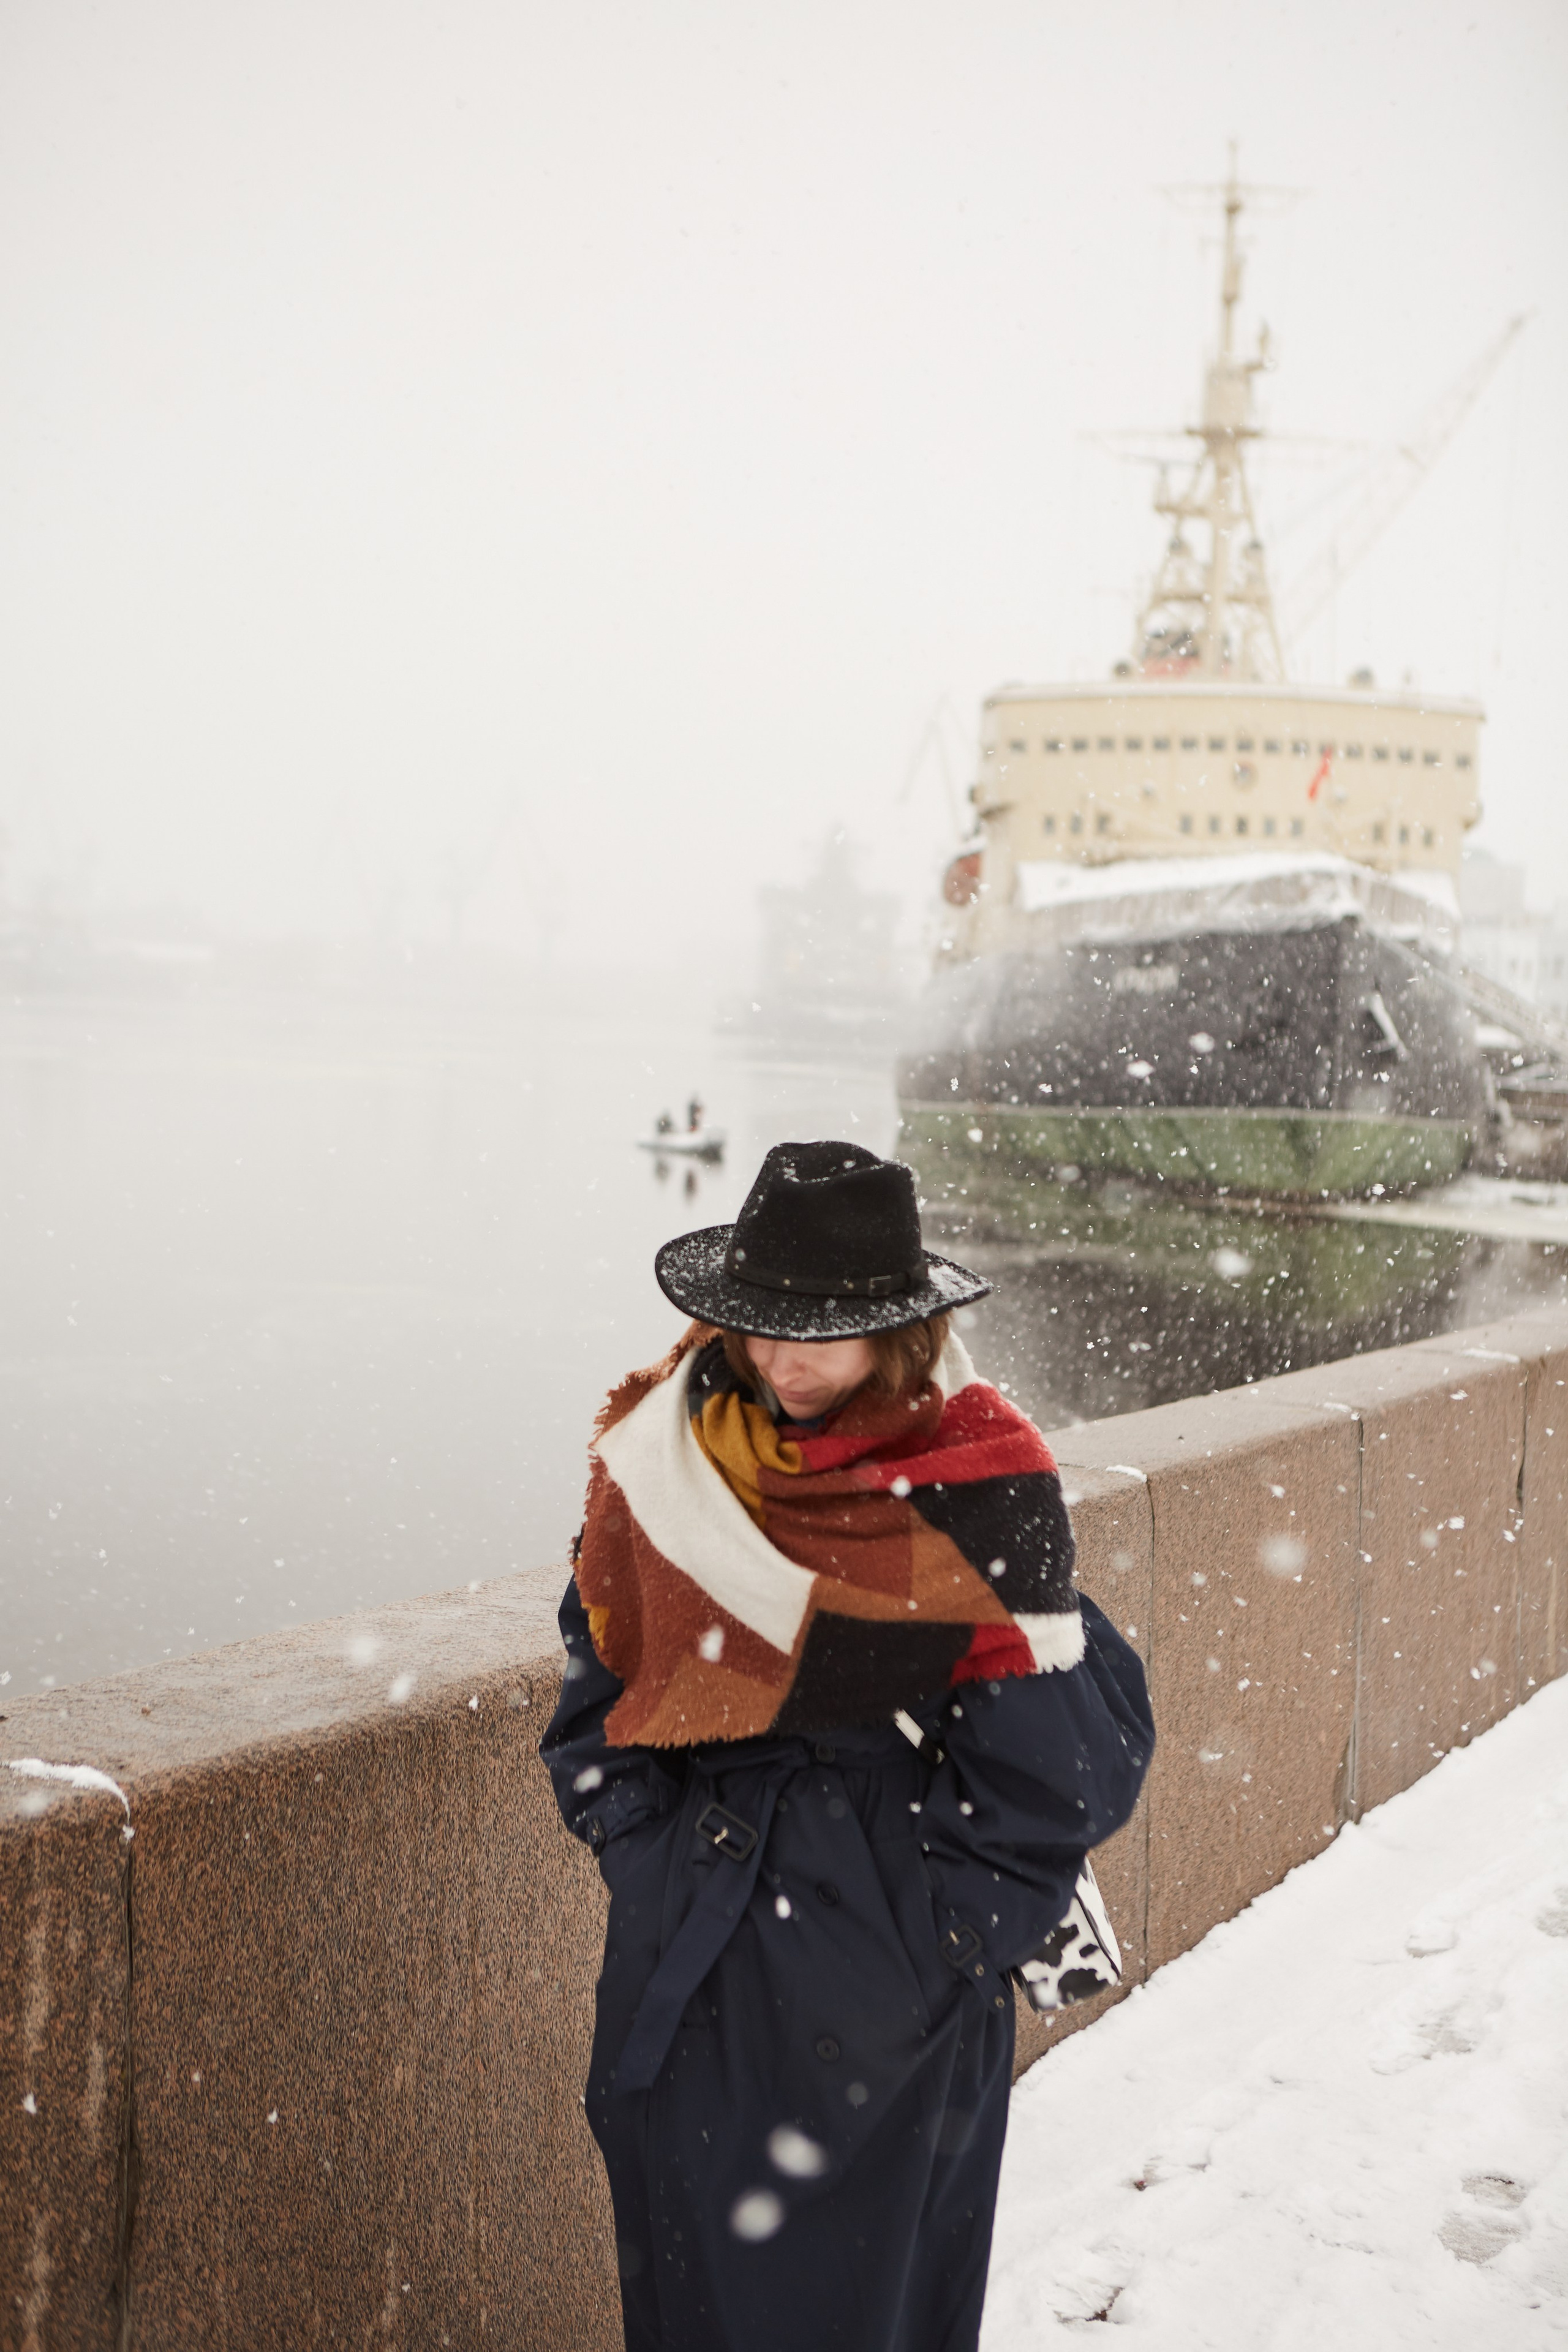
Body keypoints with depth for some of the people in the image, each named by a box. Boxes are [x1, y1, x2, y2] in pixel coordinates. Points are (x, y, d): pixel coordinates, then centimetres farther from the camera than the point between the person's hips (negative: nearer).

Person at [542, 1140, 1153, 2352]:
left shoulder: (977, 1486, -15)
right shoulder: (660, 1447, -3)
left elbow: (1045, 1761, -11)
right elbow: (603, 1668, 10)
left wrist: (943, 1947, -12)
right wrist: (641, 1845, 0)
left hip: (886, 1957, -4)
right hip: (687, 1949, 4)